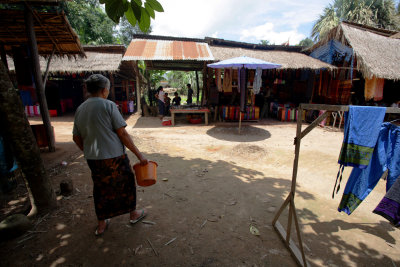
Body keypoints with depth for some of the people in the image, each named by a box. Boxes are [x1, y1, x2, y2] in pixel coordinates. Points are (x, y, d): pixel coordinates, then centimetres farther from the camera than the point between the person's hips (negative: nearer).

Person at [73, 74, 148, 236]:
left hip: (92, 159, 6)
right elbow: (122, 134, -17)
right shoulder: (108, 105, -13)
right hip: (113, 157, -6)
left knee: (100, 189, 20)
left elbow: (76, 138, 13)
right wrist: (139, 154, -12)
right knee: (126, 184, 15)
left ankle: (101, 225, 34)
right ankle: (133, 214, 34)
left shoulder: (80, 109, 7)